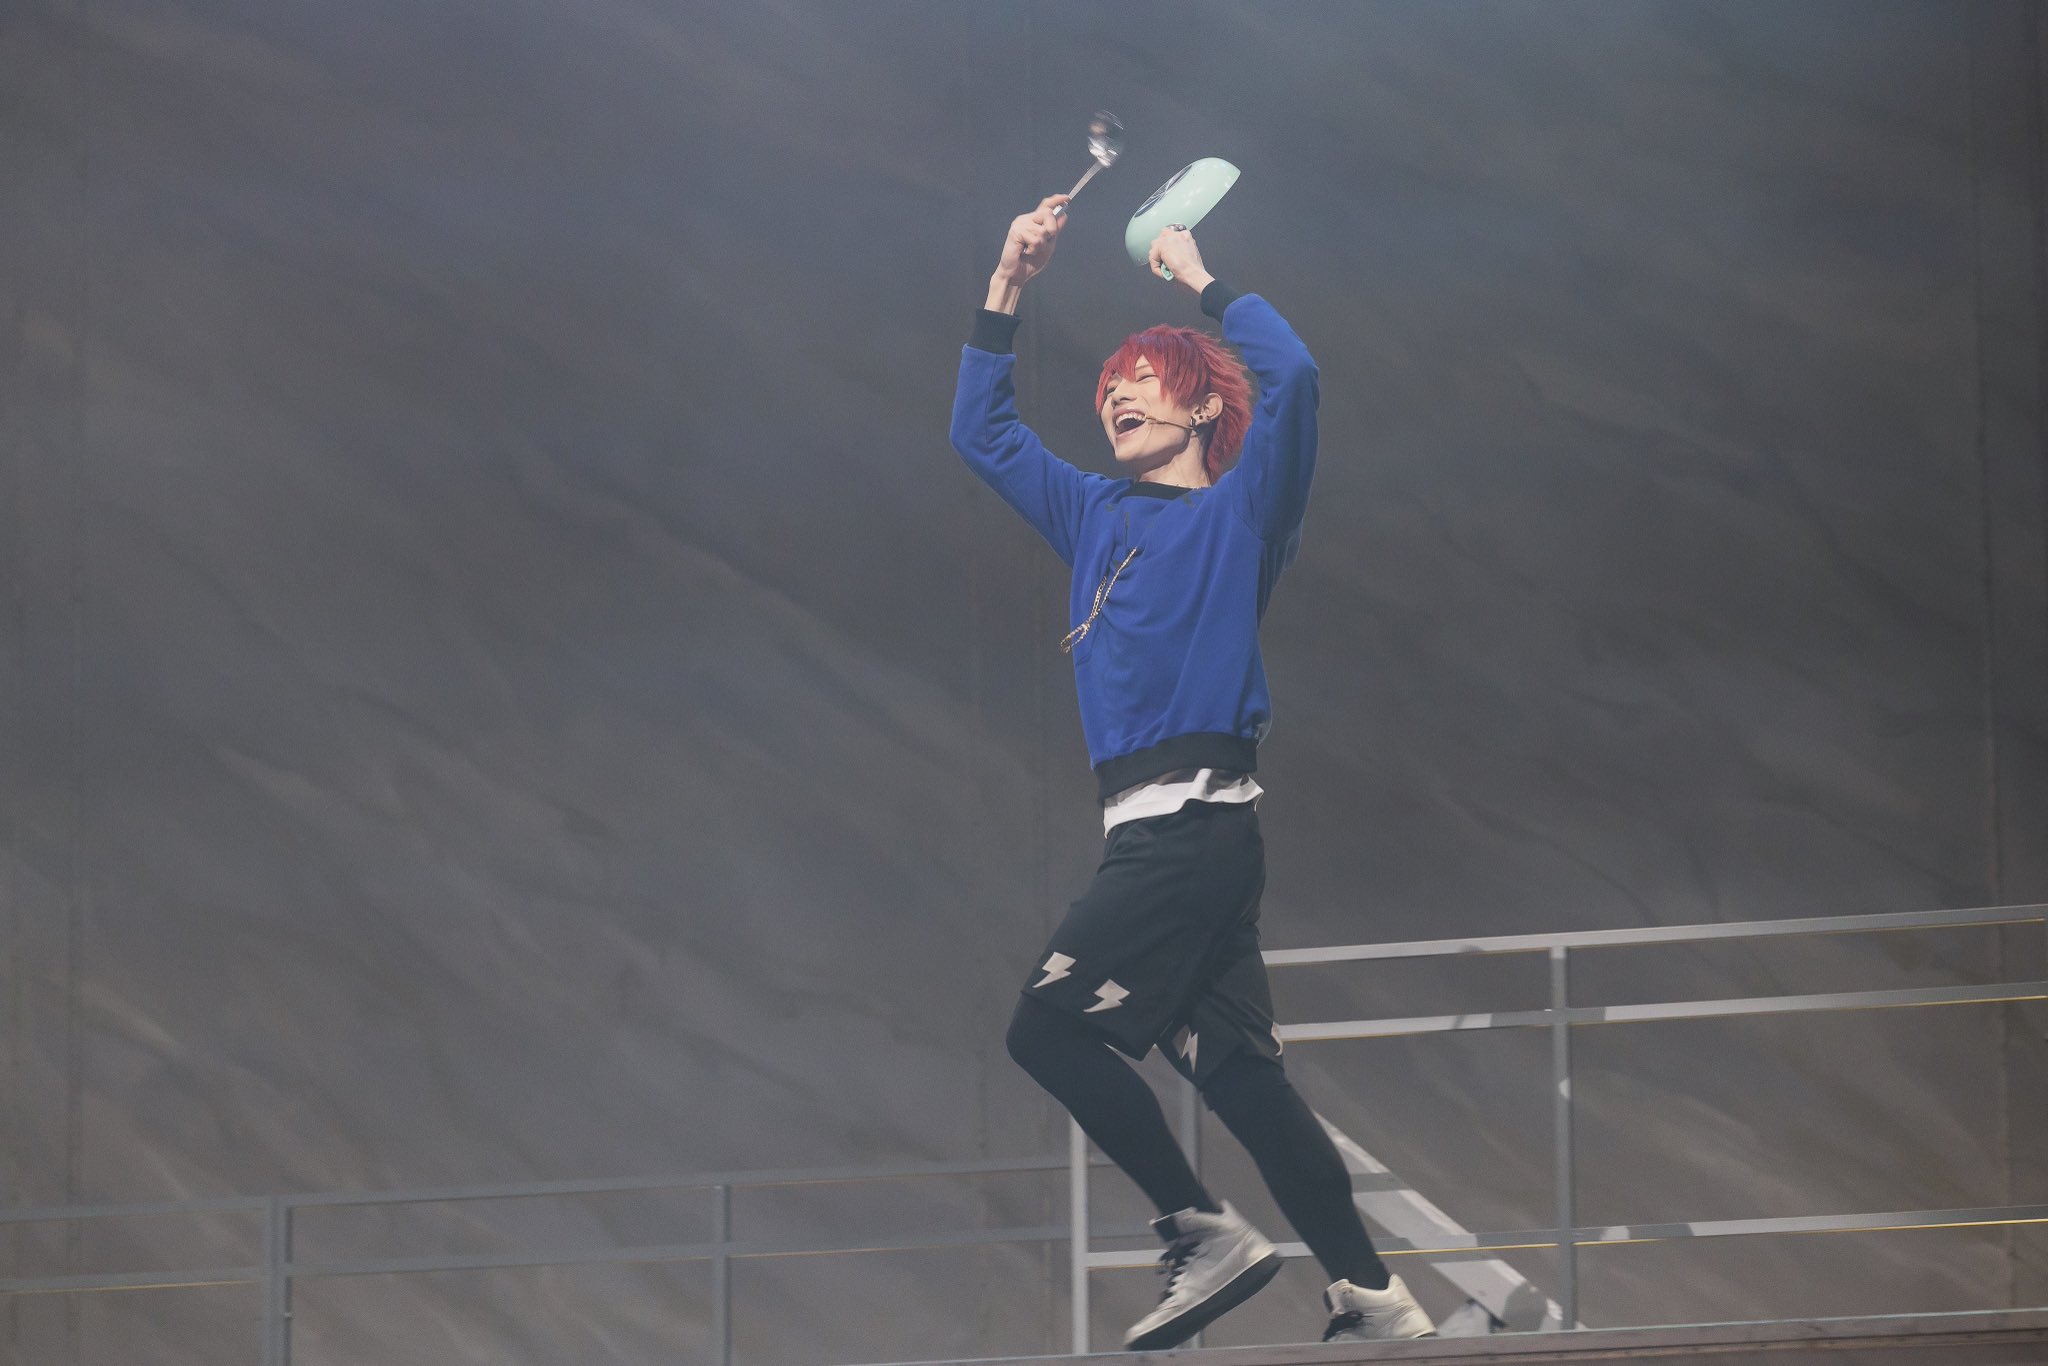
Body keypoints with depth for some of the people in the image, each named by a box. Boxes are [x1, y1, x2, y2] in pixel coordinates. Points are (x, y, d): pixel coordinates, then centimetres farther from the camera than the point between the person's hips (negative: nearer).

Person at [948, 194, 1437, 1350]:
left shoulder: (1238, 508, 3)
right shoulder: (1099, 518, 23)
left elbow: (1291, 375, -13)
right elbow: (983, 433, 31)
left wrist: (1201, 279, 0)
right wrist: (1009, 287, 22)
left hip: (1198, 815, -8)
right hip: (1149, 828, 8)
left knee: (1049, 1025, -15)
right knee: (1231, 1068, 1)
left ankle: (1207, 1235, -10)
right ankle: (1373, 1296, 0)